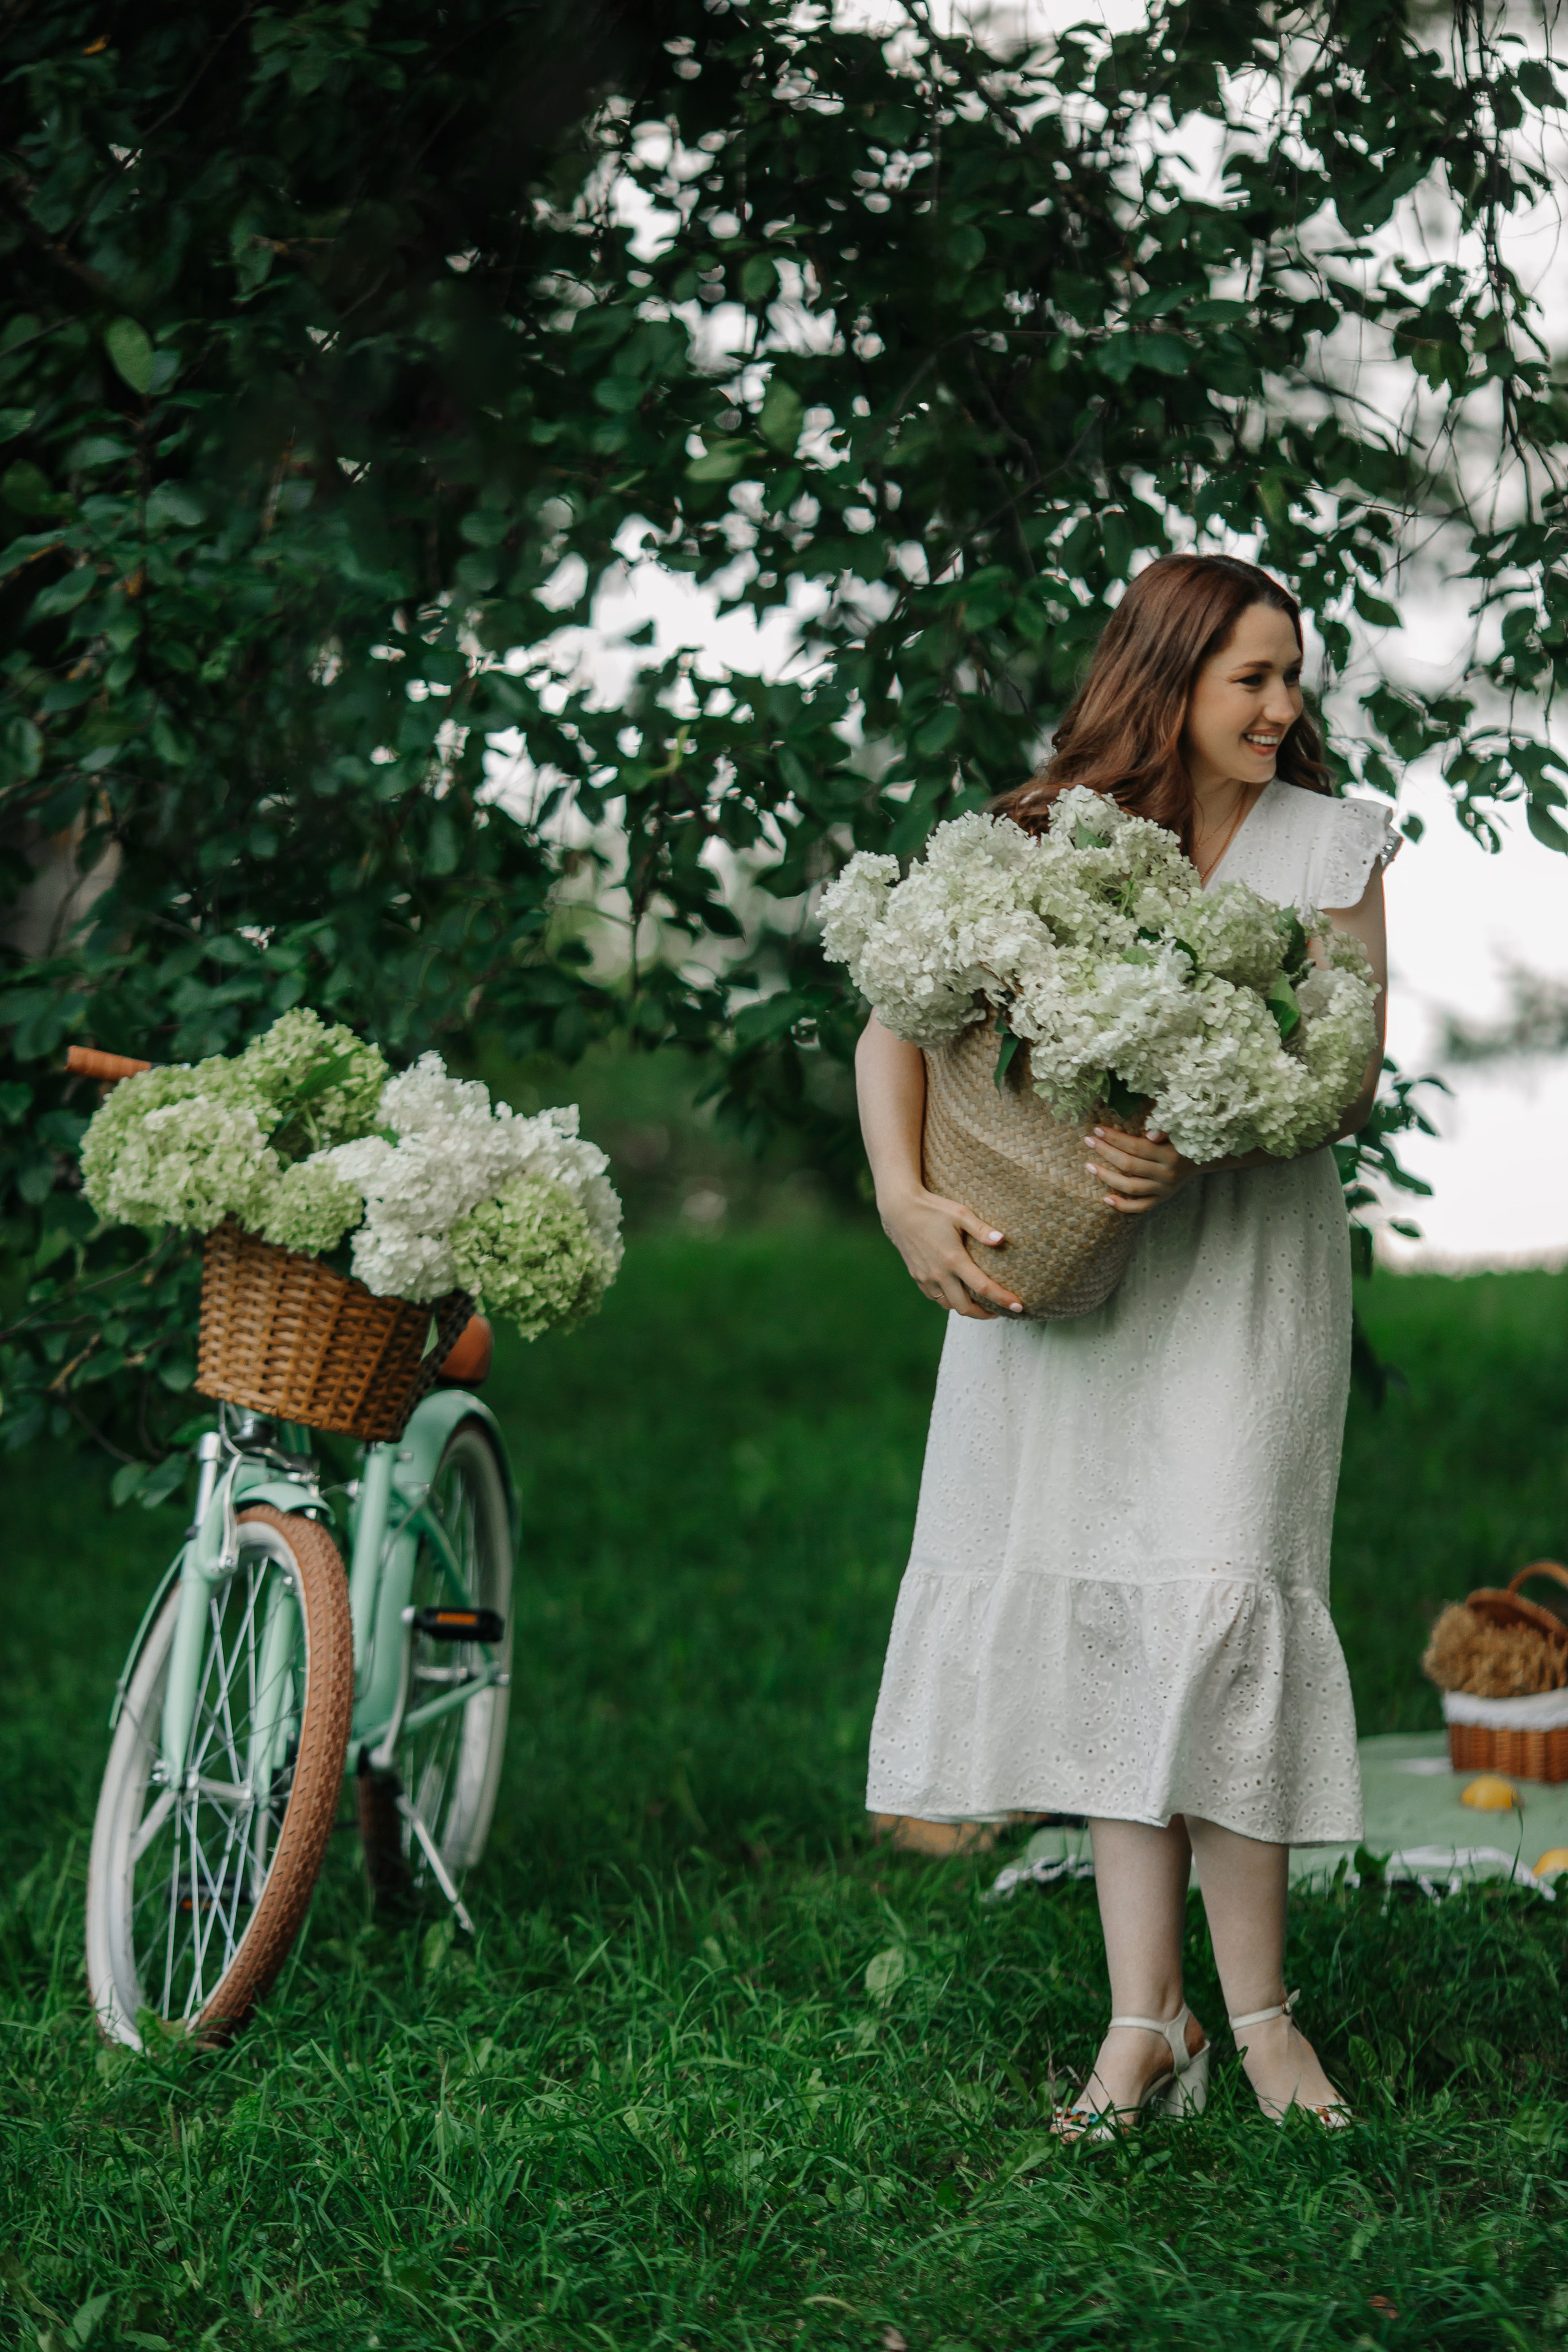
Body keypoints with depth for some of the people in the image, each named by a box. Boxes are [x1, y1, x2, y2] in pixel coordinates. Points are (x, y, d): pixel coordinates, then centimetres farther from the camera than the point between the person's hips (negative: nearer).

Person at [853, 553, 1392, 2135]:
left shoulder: (1330, 844, 3)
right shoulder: (1039, 841, 4)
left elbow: (1353, 1077, -3)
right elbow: (897, 1025, -1)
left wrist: (1199, 1146, -21)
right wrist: (905, 1199, -18)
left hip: (1246, 1251, -1)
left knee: (1219, 1596, -13)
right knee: (1101, 1607, -1)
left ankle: (1258, 2008, -1)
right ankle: (1145, 2017, 5)